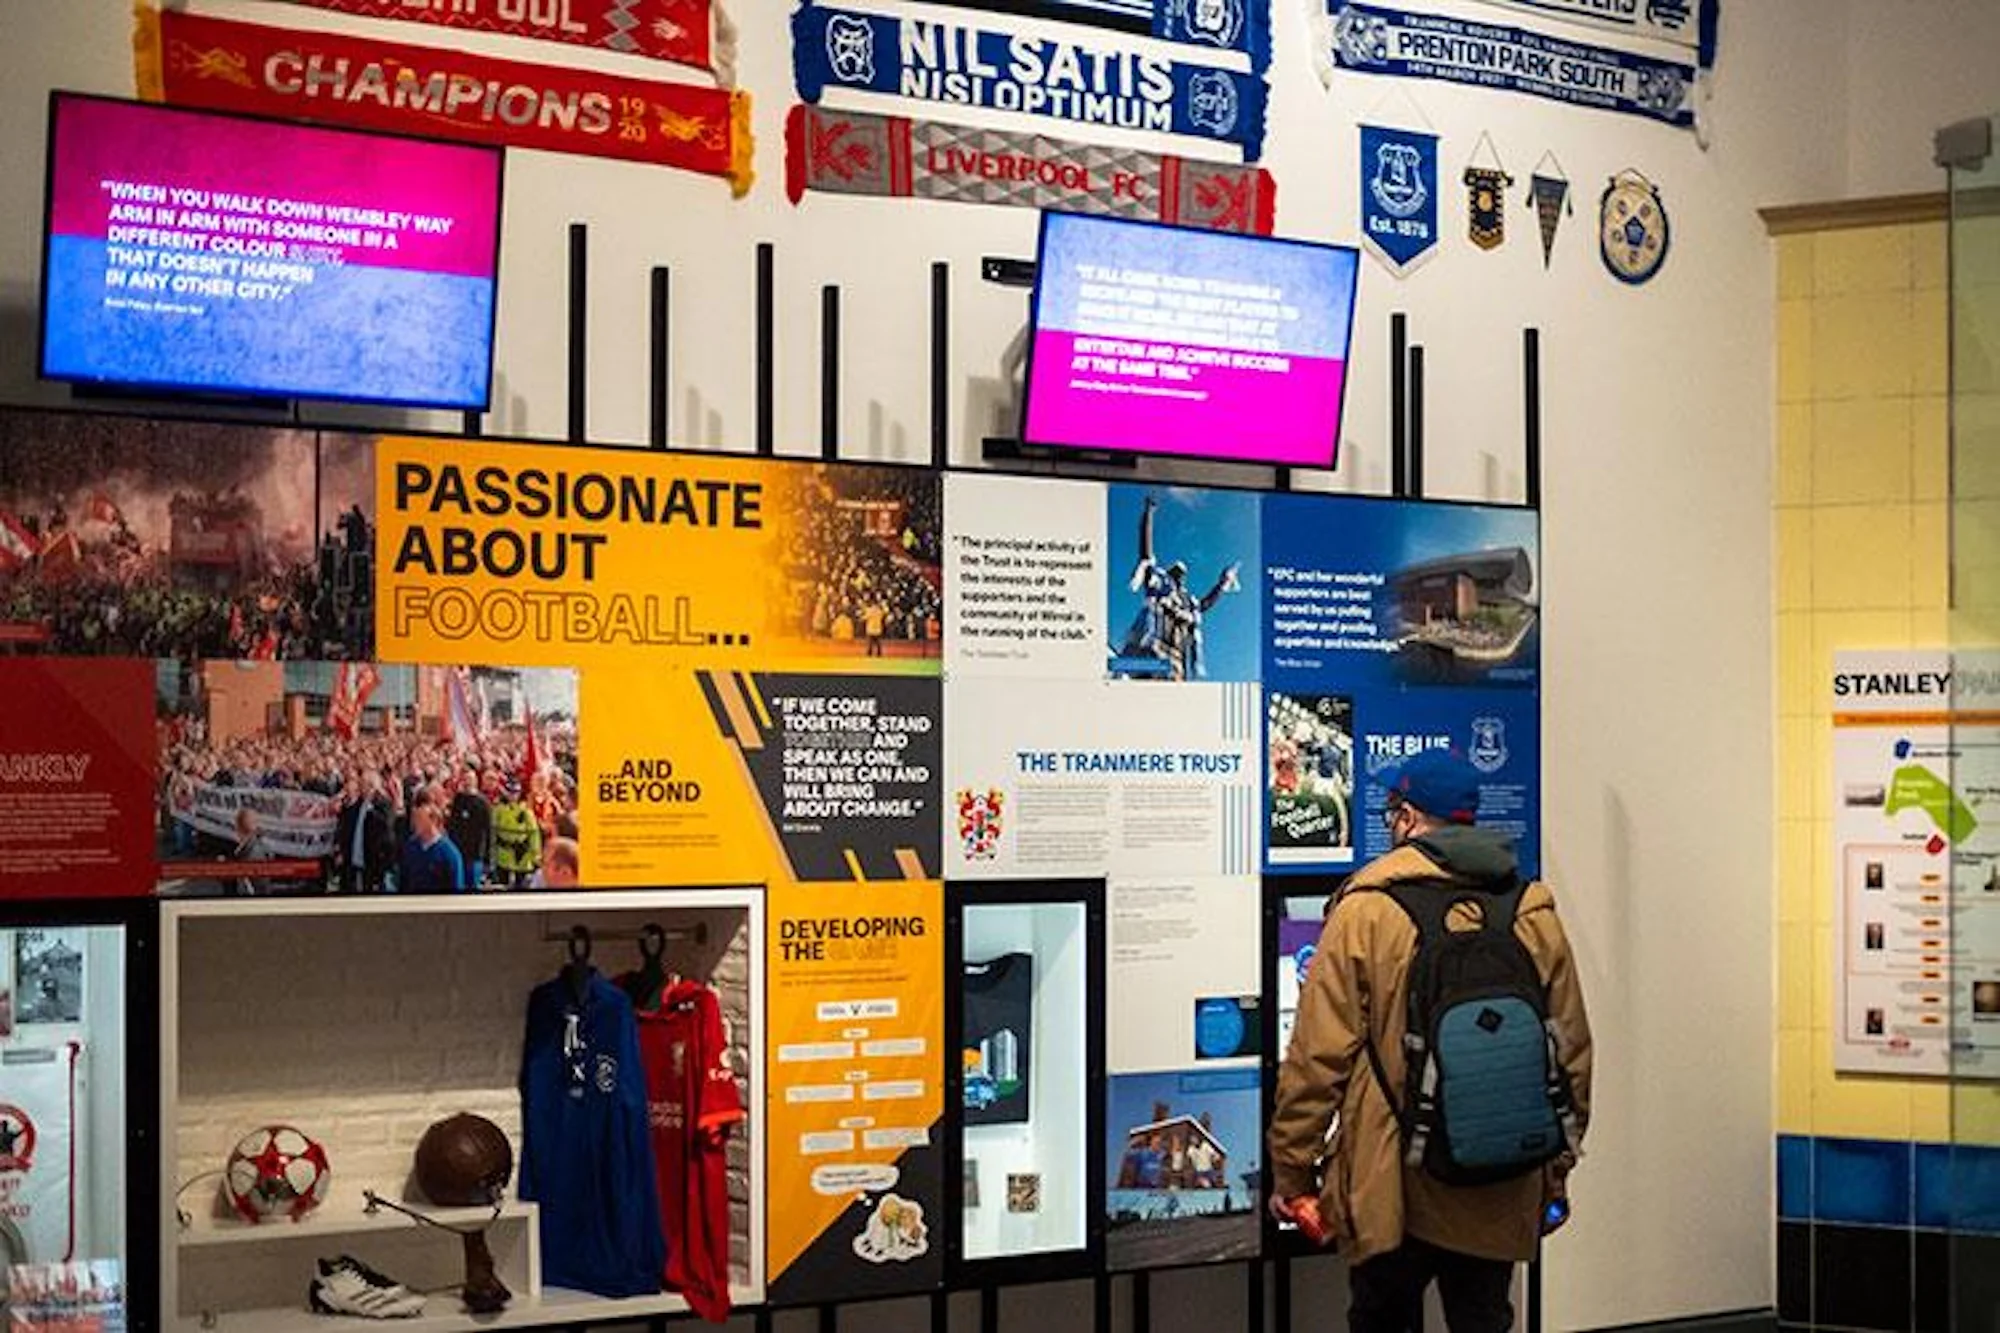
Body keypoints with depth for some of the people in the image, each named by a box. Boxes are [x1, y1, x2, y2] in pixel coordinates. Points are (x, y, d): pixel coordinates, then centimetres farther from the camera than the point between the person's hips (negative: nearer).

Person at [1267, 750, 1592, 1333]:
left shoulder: (1364, 911, -9)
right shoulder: (1535, 914, 3)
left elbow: (1317, 1056, -10)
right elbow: (1571, 1055, 7)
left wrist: (1291, 1170, -1)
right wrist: (1557, 1170, 18)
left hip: (1391, 1187, -3)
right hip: (1501, 1194, 3)